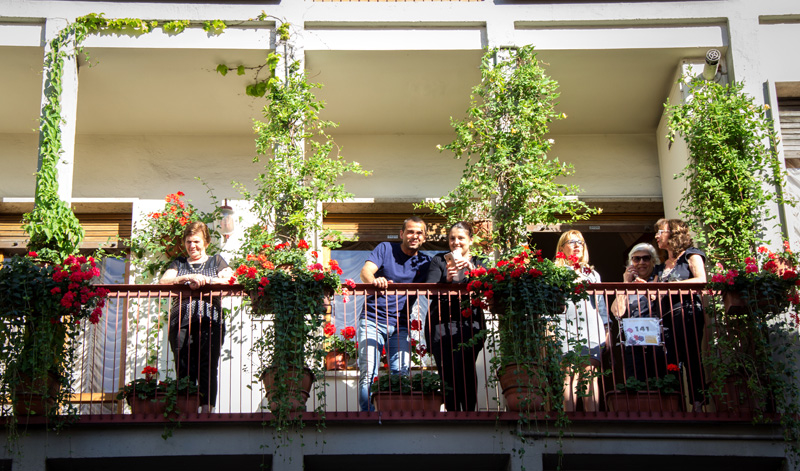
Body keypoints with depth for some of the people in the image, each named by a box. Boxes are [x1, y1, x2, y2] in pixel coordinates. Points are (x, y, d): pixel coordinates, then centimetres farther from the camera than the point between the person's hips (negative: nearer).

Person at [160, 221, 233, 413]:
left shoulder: (216, 261, 19)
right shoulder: (179, 263, 23)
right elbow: (163, 282, 4)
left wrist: (205, 280, -8)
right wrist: (188, 278, -10)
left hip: (210, 322, -1)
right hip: (181, 323, 1)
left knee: (208, 368, -10)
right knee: (184, 369, -6)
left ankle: (207, 410, -11)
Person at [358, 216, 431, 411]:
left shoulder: (425, 262, 11)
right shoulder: (385, 249, 2)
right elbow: (366, 271, -13)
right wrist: (374, 280, -39)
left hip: (400, 324, 3)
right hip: (372, 320, -3)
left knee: (401, 374, -5)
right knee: (368, 372, -12)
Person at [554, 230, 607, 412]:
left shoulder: (593, 274, 25)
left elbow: (601, 303, 22)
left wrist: (606, 329, 13)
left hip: (591, 328, 3)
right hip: (566, 327, -3)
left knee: (590, 373, -7)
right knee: (570, 374, -11)